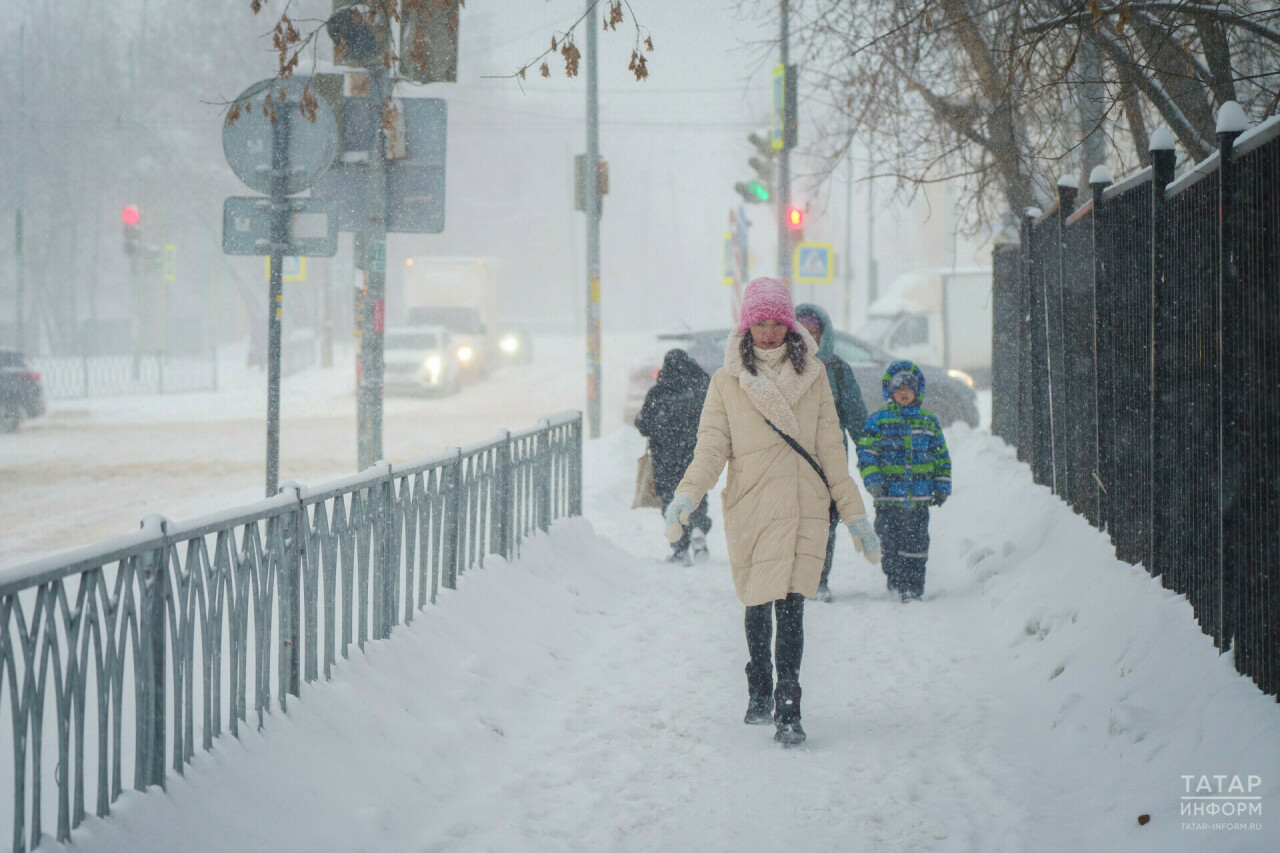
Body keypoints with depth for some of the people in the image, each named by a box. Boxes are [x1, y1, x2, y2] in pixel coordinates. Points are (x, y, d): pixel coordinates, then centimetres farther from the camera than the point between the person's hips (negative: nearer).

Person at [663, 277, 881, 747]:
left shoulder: (811, 376, 9)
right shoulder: (727, 381, 6)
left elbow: (831, 450, 11)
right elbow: (712, 448, 1)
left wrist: (855, 514, 9)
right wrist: (686, 496, -16)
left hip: (804, 505, -1)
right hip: (749, 505, 1)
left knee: (790, 605, -13)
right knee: (757, 604, 8)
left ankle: (788, 712, -14)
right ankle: (759, 691, 32)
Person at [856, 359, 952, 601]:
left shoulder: (929, 423, 13)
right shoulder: (878, 421, 4)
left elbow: (942, 457, 19)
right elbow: (866, 453, 0)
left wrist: (941, 486, 10)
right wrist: (873, 481, -13)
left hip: (919, 499, 2)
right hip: (888, 499, -2)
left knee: (917, 544, 0)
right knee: (891, 546, -3)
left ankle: (915, 589, 6)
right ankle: (896, 586, 7)